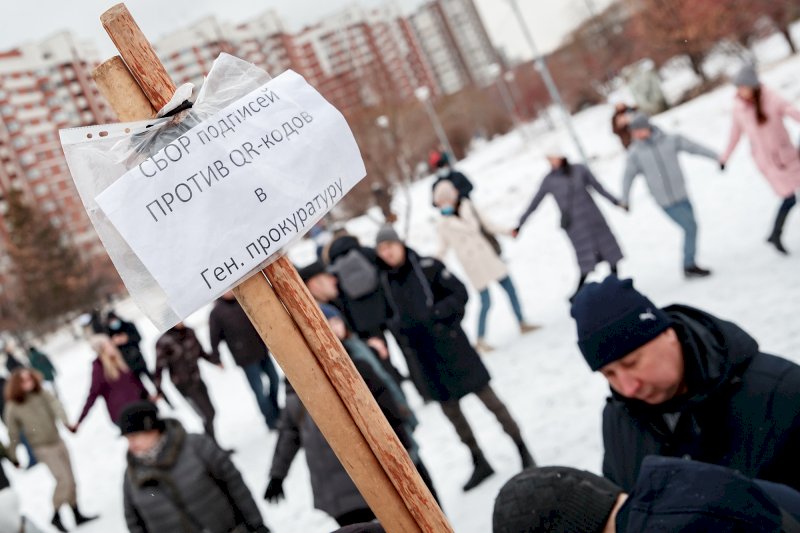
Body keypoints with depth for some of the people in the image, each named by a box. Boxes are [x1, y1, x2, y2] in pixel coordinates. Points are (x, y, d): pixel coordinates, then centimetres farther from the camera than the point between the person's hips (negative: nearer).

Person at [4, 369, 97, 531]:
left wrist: (65, 422, -40)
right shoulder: (13, 407, -13)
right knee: (64, 479, -14)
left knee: (71, 479, 12)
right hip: (43, 449, -5)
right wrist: (13, 457, 3)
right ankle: (56, 516, 5)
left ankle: (77, 515, 27)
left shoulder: (42, 393, -3)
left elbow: (56, 405, -20)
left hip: (58, 441, 5)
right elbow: (13, 433, -5)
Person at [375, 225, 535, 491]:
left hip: (451, 342, -4)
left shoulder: (426, 266, -11)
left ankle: (521, 447, 20)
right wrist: (398, 326, -13)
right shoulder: (383, 282, 0)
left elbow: (459, 292, -10)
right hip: (424, 353, 4)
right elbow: (389, 317, 8)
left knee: (486, 396, 3)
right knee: (450, 409, 13)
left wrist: (436, 313, -22)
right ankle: (479, 462, 29)